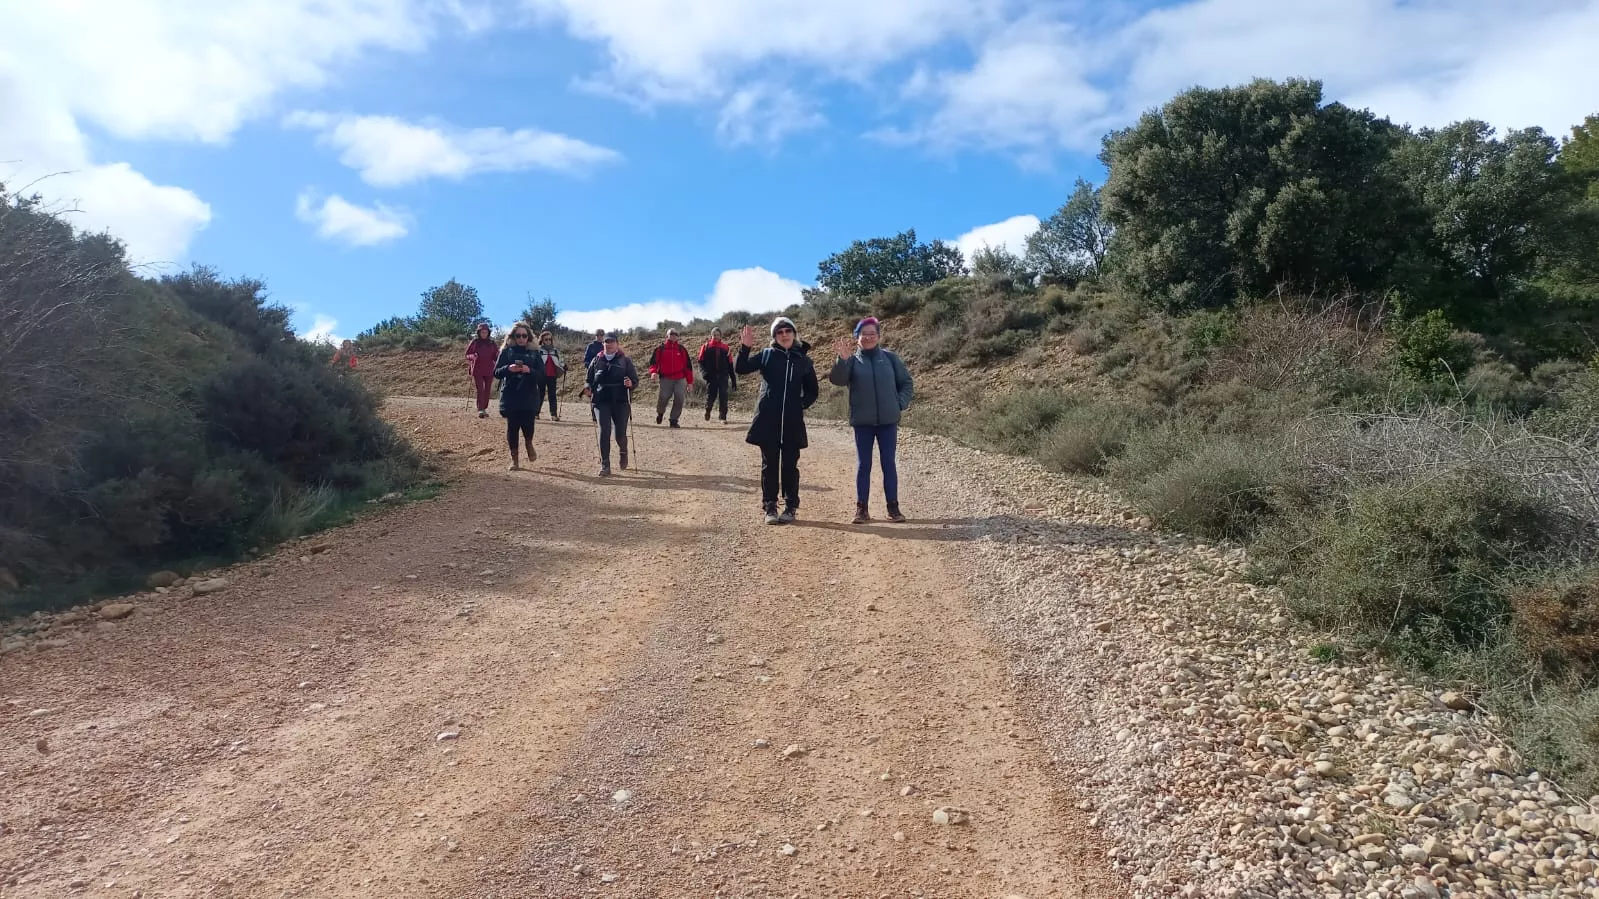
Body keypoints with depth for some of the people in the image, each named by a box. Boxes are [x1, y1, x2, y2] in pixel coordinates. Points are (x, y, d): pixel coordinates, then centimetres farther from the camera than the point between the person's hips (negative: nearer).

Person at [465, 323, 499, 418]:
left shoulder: (492, 343, 5)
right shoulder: (474, 342, 1)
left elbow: (496, 357, 10)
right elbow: (467, 354, 5)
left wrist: (500, 353, -12)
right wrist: (472, 356, -16)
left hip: (489, 371, 3)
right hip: (477, 370, -3)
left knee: (487, 390, 8)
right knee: (480, 390, -10)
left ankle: (484, 408, 19)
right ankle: (480, 410, -13)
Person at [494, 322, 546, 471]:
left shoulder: (534, 353, 5)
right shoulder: (506, 352, 5)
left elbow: (541, 375, 1)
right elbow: (496, 372, 2)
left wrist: (530, 371, -18)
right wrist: (508, 369, -18)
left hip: (529, 398, 0)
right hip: (510, 398, 0)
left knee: (528, 425, -12)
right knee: (512, 427, 1)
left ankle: (529, 444, 23)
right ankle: (514, 459, 15)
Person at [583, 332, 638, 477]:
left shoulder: (625, 360, 5)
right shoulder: (597, 361, 10)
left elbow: (635, 380, 2)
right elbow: (590, 380, 15)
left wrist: (631, 383, -21)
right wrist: (588, 389, -6)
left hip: (621, 402, -1)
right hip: (601, 402, 1)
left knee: (620, 434, 1)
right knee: (604, 432, -10)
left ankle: (623, 452, 36)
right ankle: (605, 466, -4)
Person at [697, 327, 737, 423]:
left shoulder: (725, 348, 8)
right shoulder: (706, 347, 4)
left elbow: (730, 364, 10)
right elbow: (701, 361, 3)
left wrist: (733, 380, 8)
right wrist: (704, 372, -16)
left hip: (723, 376, 1)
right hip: (711, 376, -1)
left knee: (723, 397, -5)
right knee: (711, 396, -2)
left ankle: (723, 417, 5)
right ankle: (708, 409, 29)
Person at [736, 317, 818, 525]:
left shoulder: (804, 360, 5)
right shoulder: (767, 355, 3)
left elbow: (812, 390, 13)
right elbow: (740, 368, -5)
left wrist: (802, 404, -4)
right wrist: (745, 347, -20)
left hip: (792, 422, 0)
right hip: (767, 420, 0)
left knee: (790, 465, 5)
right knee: (769, 464, 5)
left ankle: (791, 507, 15)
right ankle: (770, 507, 12)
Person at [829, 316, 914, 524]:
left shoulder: (889, 358, 4)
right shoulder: (852, 360, -1)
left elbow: (906, 381, 12)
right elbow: (837, 379, -17)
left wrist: (901, 403, -2)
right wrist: (842, 360, -33)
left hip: (888, 420, 1)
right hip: (862, 421, -1)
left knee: (889, 463, 5)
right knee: (863, 464, 4)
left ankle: (893, 507, 12)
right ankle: (861, 508, 9)